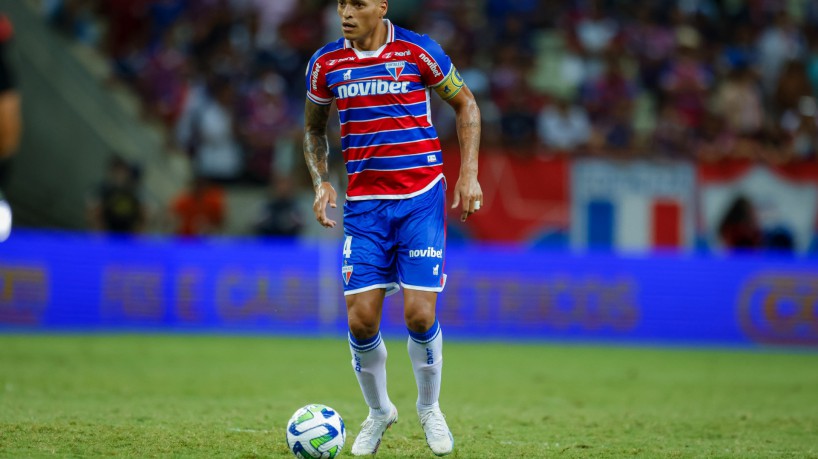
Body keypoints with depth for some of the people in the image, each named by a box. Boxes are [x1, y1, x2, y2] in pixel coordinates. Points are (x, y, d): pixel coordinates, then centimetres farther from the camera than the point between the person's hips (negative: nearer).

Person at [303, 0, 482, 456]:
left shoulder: (418, 51, -6)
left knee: (420, 314, -10)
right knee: (361, 320, -7)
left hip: (421, 199, -2)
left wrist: (469, 174, -2)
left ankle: (430, 408, 17)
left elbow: (465, 103, 7)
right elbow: (314, 130, 18)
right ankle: (379, 411, 19)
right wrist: (322, 182, 2)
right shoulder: (325, 63, 2)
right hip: (364, 205, 2)